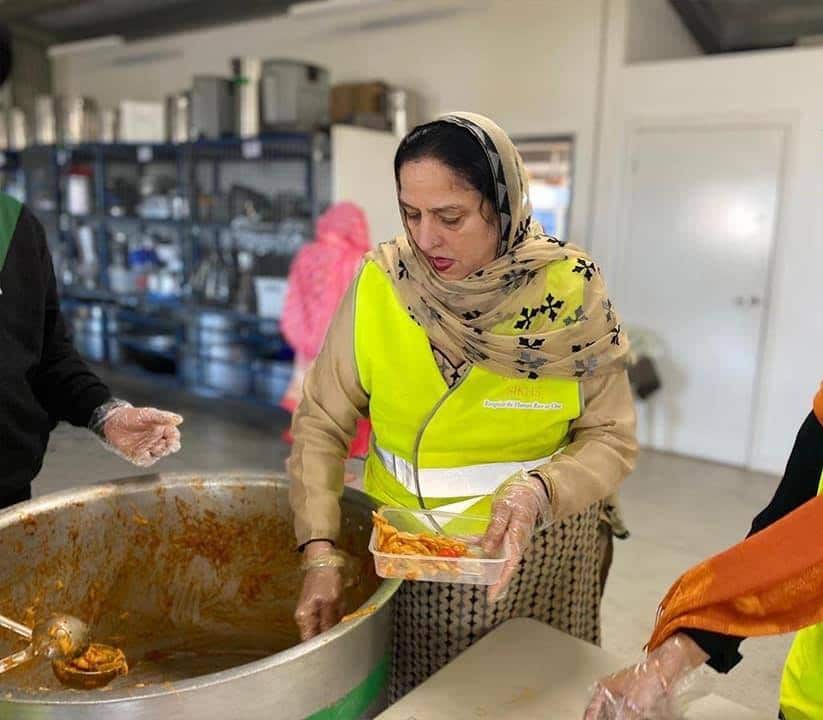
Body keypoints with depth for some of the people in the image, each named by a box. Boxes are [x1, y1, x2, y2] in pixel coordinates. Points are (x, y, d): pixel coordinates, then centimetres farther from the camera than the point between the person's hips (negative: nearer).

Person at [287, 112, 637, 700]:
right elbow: (321, 421, -7)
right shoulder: (380, 284, -12)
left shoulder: (571, 291, -14)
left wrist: (539, 490, -26)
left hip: (536, 549, 0)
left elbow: (612, 439, -8)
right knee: (401, 697, 18)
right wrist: (320, 552, -16)